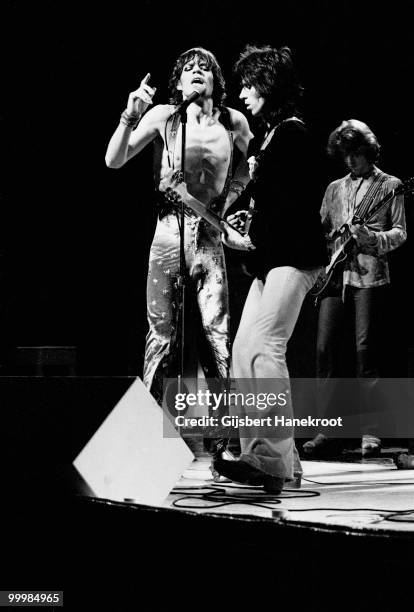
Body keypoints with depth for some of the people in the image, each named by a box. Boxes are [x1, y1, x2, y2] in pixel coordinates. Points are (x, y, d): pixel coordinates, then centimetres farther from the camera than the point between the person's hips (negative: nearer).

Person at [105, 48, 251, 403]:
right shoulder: (163, 116, 1)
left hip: (209, 235, 1)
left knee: (217, 332, -5)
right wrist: (131, 117, -17)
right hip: (168, 232, -1)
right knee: (162, 333, 1)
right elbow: (114, 161, -3)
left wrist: (229, 197, 11)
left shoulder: (233, 122, 5)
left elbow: (250, 164, 25)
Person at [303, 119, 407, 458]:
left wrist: (373, 238, -18)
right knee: (326, 348, -3)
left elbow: (400, 232, 1)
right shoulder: (335, 188, 21)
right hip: (335, 276, 4)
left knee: (366, 350, -9)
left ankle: (370, 432, -3)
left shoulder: (390, 185, 7)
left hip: (370, 276, -4)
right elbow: (321, 229, 22)